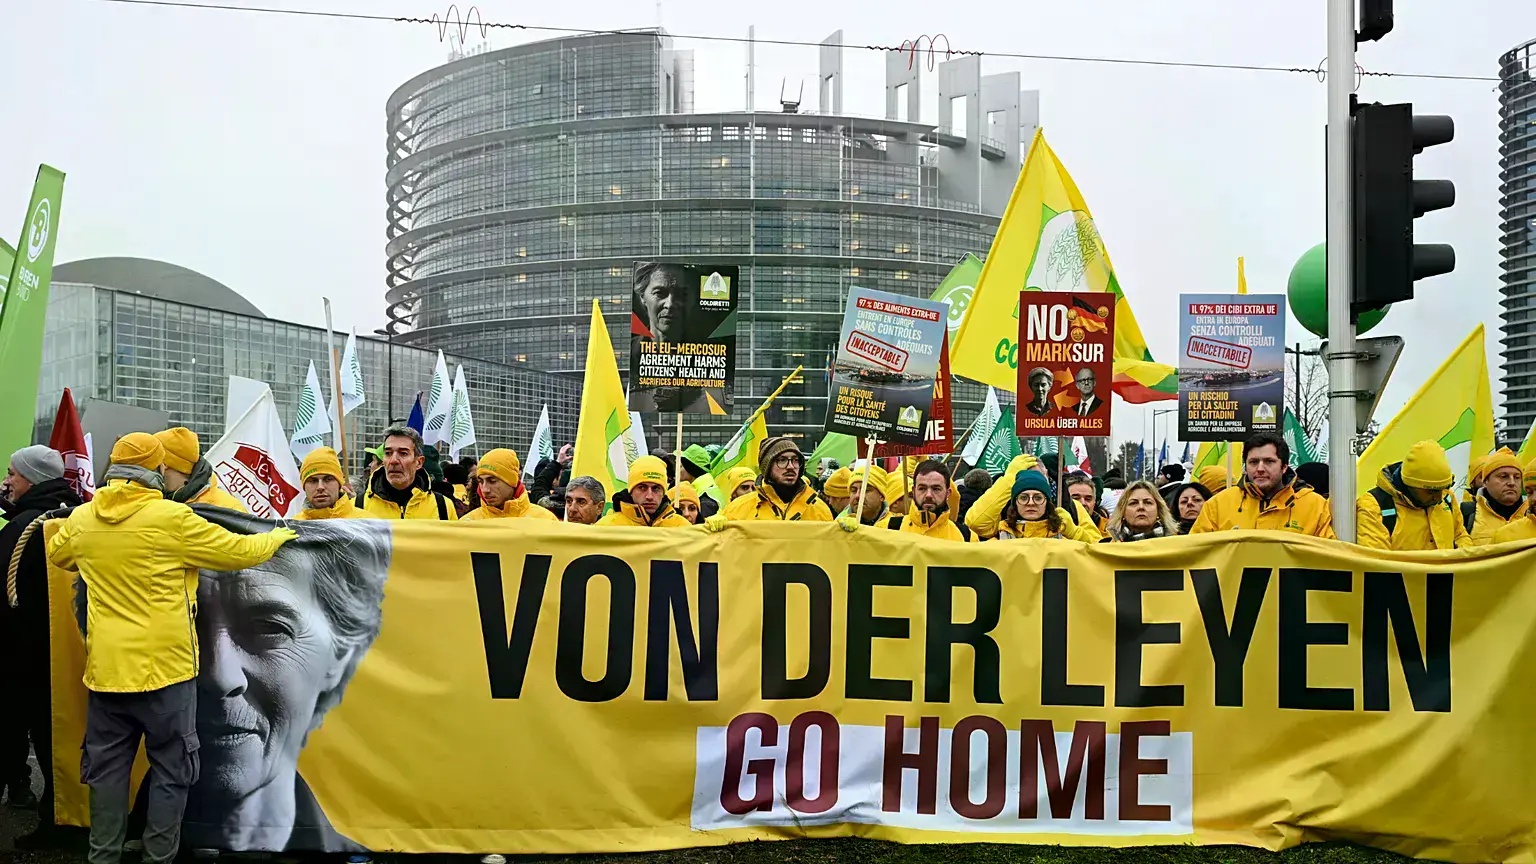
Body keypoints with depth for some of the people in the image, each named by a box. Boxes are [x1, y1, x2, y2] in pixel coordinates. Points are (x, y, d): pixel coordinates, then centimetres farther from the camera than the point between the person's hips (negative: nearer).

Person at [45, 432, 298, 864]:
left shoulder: (82, 518, 2)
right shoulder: (171, 518, -15)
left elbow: (57, 554, 24)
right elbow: (238, 551, -8)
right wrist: (279, 536, 10)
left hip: (106, 667, 5)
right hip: (164, 667, -5)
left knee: (107, 767, 15)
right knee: (171, 768, 8)